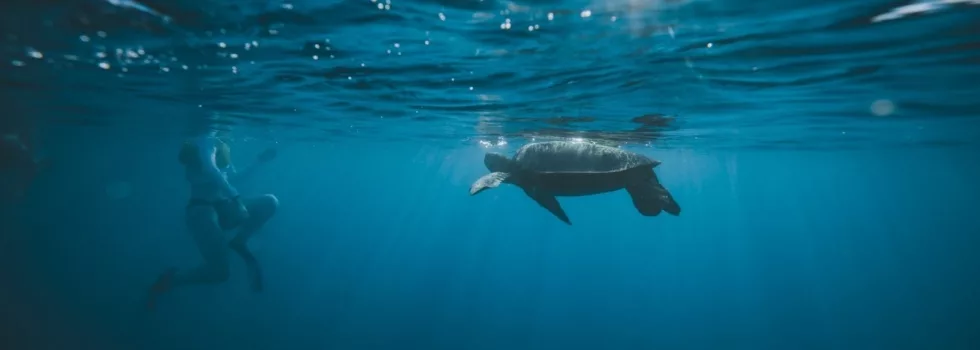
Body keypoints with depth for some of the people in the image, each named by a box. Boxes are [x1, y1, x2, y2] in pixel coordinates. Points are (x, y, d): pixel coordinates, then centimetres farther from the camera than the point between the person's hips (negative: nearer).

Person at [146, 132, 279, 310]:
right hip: (203, 210, -9)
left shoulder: (220, 146, 19)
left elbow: (236, 176, 30)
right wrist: (236, 198, -31)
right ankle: (170, 280, 5)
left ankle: (239, 242, -4)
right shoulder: (207, 141, -8)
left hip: (222, 207, 9)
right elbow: (210, 170, -27)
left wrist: (259, 160, 27)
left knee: (270, 202, -9)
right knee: (219, 272, -19)